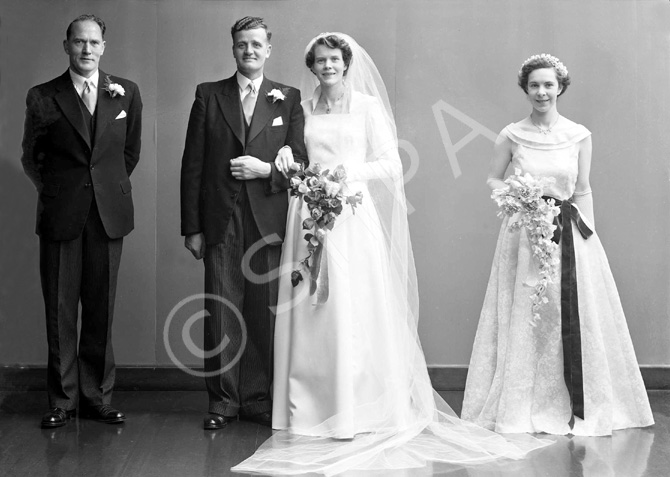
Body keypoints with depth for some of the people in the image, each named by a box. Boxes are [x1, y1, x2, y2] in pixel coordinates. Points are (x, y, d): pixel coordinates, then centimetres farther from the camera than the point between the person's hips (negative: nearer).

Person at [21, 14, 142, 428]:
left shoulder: (127, 94, 6)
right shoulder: (43, 98, 0)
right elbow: (32, 158, 9)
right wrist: (57, 193, 11)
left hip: (109, 214, 1)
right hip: (60, 217, -1)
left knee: (101, 308, 5)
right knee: (60, 309, 2)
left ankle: (98, 396, 15)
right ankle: (63, 399, 12)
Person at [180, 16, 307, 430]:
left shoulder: (289, 100, 9)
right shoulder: (209, 96, 8)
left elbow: (300, 161, 7)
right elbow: (193, 165, 5)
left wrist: (266, 169, -12)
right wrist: (192, 226, 0)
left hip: (268, 222, 0)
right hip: (221, 222, 0)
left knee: (265, 314, 3)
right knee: (221, 314, 0)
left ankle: (257, 397, 14)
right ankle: (224, 400, 9)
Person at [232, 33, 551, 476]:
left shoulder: (368, 106, 3)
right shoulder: (304, 108, 13)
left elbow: (391, 164, -2)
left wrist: (349, 171, -14)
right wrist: (287, 163, -2)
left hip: (352, 215, -3)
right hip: (309, 215, 3)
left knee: (353, 310, -5)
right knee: (308, 311, 1)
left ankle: (359, 408, 2)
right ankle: (311, 407, 9)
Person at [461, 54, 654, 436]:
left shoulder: (580, 136, 3)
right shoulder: (512, 136, 1)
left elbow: (583, 191, 7)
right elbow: (492, 180, 11)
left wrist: (586, 236, 2)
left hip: (570, 232, 1)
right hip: (524, 234, -1)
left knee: (575, 318, 0)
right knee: (523, 317, 1)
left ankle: (579, 406, 13)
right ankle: (522, 407, 13)